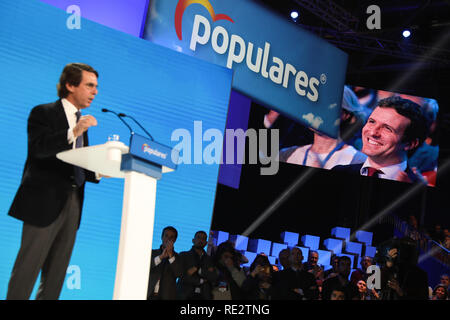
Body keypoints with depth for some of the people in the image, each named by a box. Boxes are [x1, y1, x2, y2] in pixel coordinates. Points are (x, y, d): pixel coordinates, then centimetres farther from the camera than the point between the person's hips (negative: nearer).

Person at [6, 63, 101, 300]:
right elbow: (38, 148, -19)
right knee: (27, 270, -3)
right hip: (46, 201, -7)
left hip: (72, 203, 7)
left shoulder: (81, 122, 19)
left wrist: (99, 173, 2)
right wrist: (73, 133, -30)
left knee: (56, 275, 10)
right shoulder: (43, 113, -1)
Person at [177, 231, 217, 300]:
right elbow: (182, 276, -2)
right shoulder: (183, 255, 10)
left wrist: (198, 270, -8)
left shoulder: (209, 259, 18)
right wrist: (201, 280, 2)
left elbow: (214, 278, 4)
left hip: (203, 296, 2)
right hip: (185, 296, -2)